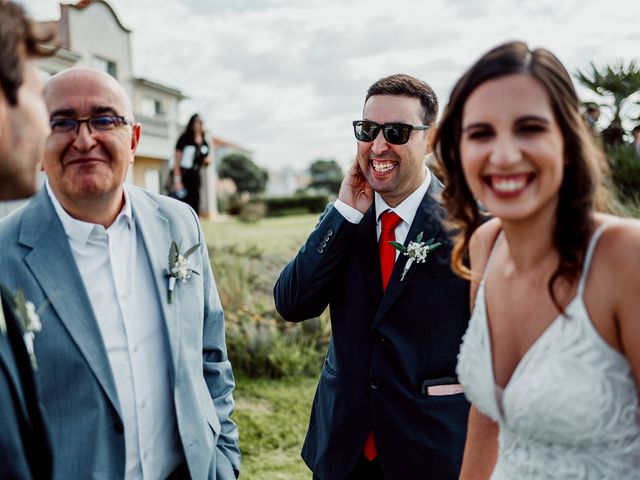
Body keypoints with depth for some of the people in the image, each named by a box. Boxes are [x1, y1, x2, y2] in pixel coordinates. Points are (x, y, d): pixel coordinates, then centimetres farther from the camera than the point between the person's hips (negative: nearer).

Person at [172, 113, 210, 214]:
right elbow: (177, 161, -10)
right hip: (183, 176, -6)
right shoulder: (184, 139, -8)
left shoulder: (204, 144, 9)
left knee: (195, 208, 5)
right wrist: (177, 181, -17)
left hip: (195, 177, 7)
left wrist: (206, 161, -2)